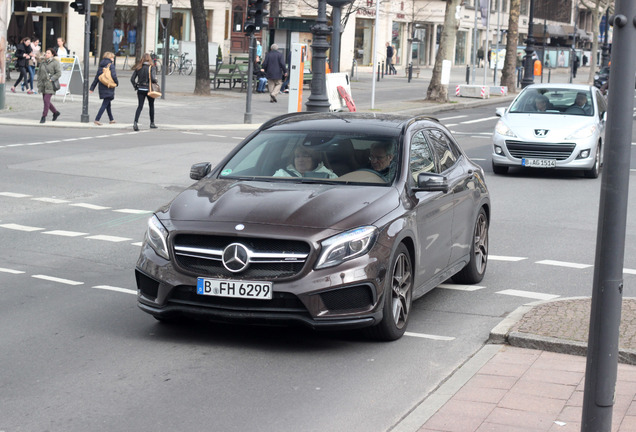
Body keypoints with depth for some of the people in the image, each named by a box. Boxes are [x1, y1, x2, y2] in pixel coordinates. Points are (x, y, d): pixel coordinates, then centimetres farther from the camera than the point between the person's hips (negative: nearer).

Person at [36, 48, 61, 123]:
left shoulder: (55, 63, -6)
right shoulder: (42, 62, 11)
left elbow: (59, 73, -11)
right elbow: (39, 73, 16)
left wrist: (51, 79, -17)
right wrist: (39, 84, 10)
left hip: (50, 85, -7)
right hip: (43, 85, 7)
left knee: (46, 99, -14)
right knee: (45, 100, 9)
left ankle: (44, 116, -7)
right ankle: (55, 112, 28)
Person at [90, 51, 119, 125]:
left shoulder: (101, 66, 10)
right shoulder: (111, 65, -8)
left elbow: (96, 77, 9)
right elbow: (113, 75, -18)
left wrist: (92, 87, 11)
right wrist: (117, 83, 0)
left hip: (102, 88, 7)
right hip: (109, 88, -7)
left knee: (108, 104, 19)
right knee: (105, 104, -6)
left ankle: (111, 119, 30)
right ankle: (97, 119, -15)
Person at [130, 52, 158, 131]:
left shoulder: (138, 68, 0)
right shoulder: (152, 68, -10)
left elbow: (132, 79, -1)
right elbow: (153, 79, -20)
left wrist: (136, 86, 10)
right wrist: (155, 83, 0)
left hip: (140, 89, 2)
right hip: (149, 89, -2)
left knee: (140, 106, 3)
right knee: (151, 106, 16)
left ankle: (135, 123, -15)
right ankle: (152, 123, 25)